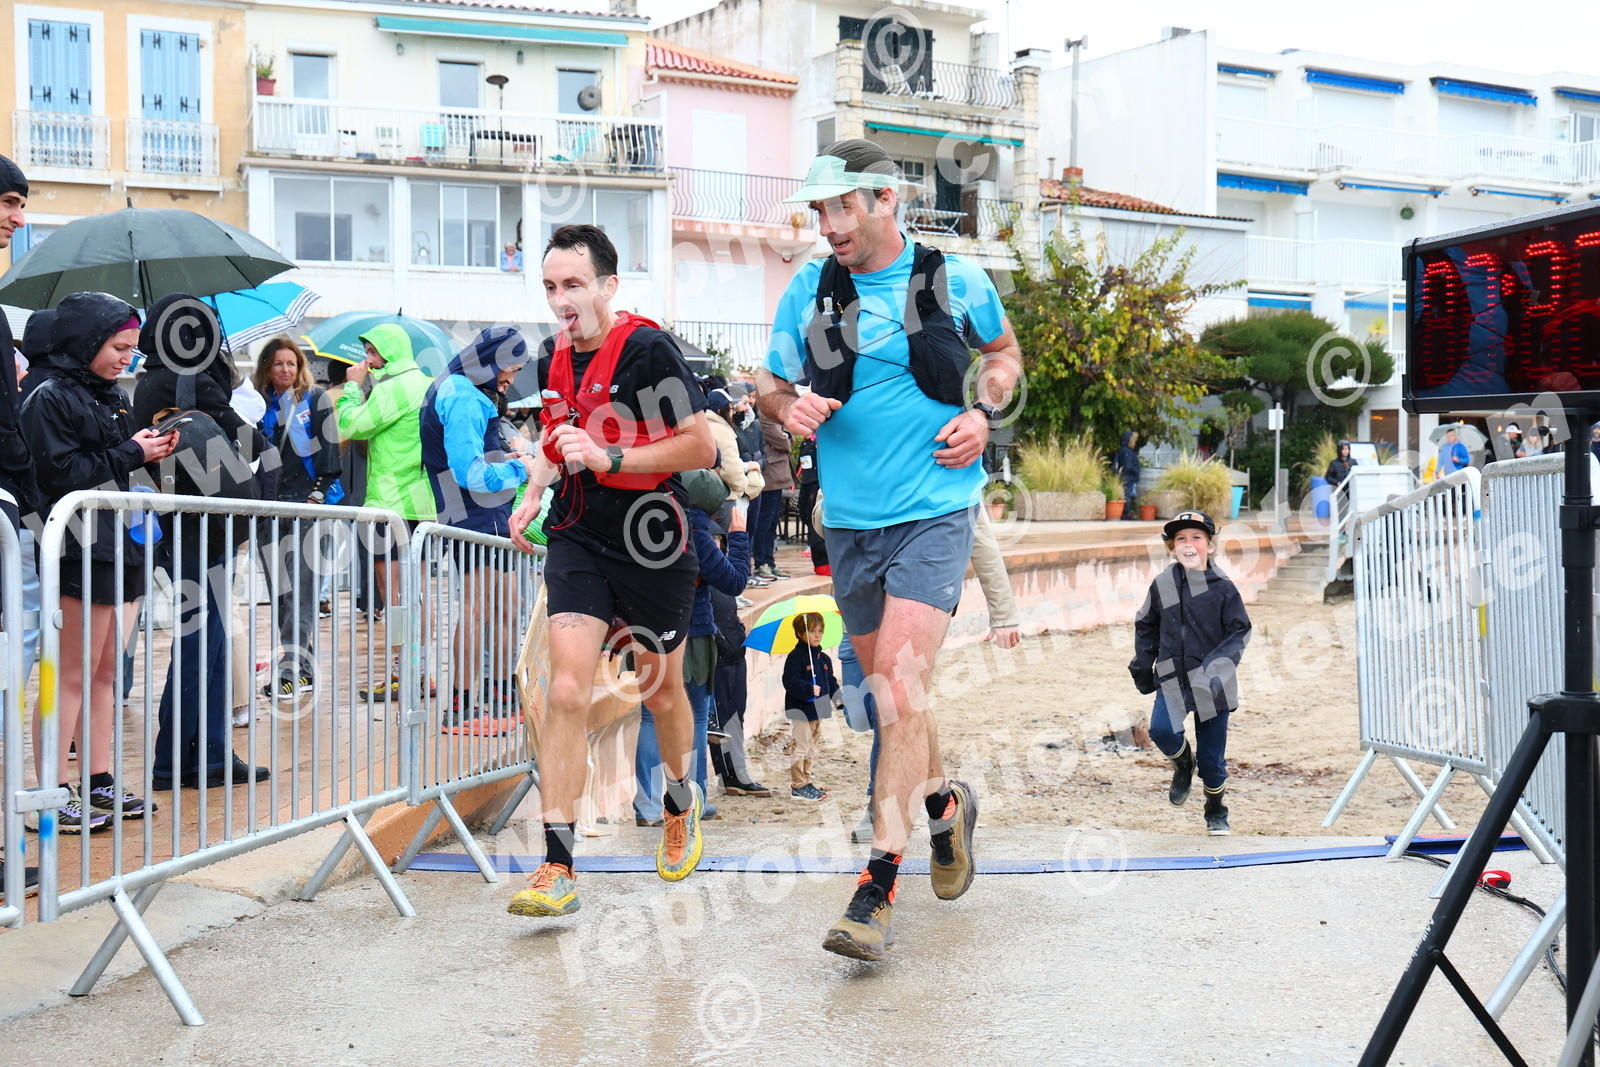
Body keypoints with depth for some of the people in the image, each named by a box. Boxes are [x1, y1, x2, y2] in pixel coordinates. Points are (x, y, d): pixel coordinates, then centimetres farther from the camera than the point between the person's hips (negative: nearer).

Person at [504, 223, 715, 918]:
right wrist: (534, 492, 10)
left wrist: (611, 458, -22)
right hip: (578, 540, 4)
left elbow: (701, 447, -15)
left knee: (662, 689, 13)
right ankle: (558, 869, -10)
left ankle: (682, 802, 44)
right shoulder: (553, 357, 7)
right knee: (567, 690, -11)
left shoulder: (647, 349, -13)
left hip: (652, 543, -4)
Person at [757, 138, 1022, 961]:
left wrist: (982, 413, -2)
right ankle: (944, 805, 44)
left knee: (900, 687, -17)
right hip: (850, 518, 4)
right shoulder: (808, 292, 4)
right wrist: (789, 408, -10)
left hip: (934, 510, -4)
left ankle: (878, 887, -14)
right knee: (887, 691, 15)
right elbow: (770, 386, 14)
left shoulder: (954, 281, -1)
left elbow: (1003, 351, 17)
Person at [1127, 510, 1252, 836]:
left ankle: (1216, 814, 29)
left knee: (1212, 756, 4)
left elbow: (1240, 631, 0)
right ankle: (1183, 764, 12)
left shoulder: (1222, 587, -4)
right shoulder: (1162, 585, 2)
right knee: (1161, 730, -23)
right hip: (1172, 679, 2)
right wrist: (1141, 668, 10)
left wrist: (1221, 662, -16)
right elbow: (1145, 627, 14)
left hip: (1212, 683, -1)